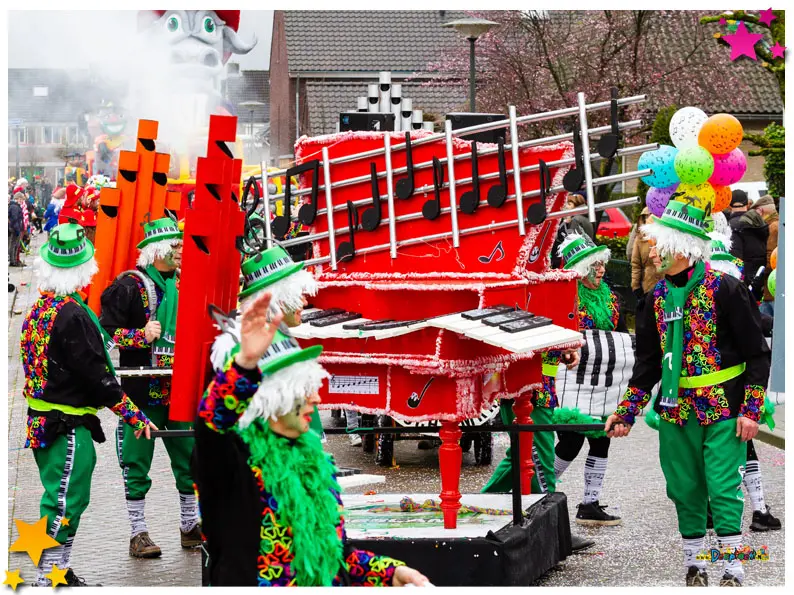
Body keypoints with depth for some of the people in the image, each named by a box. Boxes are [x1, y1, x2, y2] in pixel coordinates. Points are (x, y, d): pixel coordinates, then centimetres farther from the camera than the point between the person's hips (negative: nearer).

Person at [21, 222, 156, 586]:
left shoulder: (38, 310, 8)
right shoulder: (73, 315, -20)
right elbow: (96, 376, -20)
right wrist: (134, 416, -14)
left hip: (42, 419, 10)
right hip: (68, 428, -10)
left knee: (62, 498, 18)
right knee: (65, 502, -5)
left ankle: (58, 571, 25)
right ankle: (50, 578, -3)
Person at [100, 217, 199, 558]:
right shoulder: (129, 286, -7)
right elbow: (106, 331, -11)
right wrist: (141, 336, -21)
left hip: (178, 390, 6)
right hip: (142, 389, -6)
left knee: (190, 457, 8)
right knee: (138, 462, 0)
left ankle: (190, 527, 21)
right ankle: (138, 533, 9)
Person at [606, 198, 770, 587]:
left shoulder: (725, 289, -10)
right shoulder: (657, 299, 7)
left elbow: (756, 353, -7)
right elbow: (647, 362, 14)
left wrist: (751, 409, -12)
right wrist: (626, 412, 7)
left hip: (723, 410, -5)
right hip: (676, 410, 6)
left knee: (723, 490, -7)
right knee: (684, 490, 9)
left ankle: (732, 572, 2)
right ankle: (694, 567, 22)